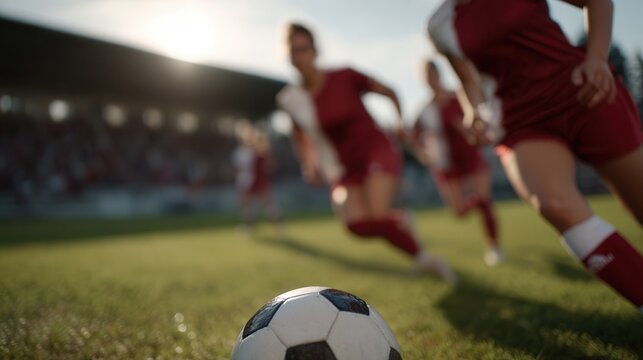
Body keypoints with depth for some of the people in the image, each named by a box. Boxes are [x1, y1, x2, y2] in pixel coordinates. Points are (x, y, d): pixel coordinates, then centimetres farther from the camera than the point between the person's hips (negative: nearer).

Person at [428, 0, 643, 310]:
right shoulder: (440, 27, 8)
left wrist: (596, 57, -11)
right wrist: (474, 110, -6)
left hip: (584, 94, -1)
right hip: (523, 124, 1)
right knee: (555, 204, -30)